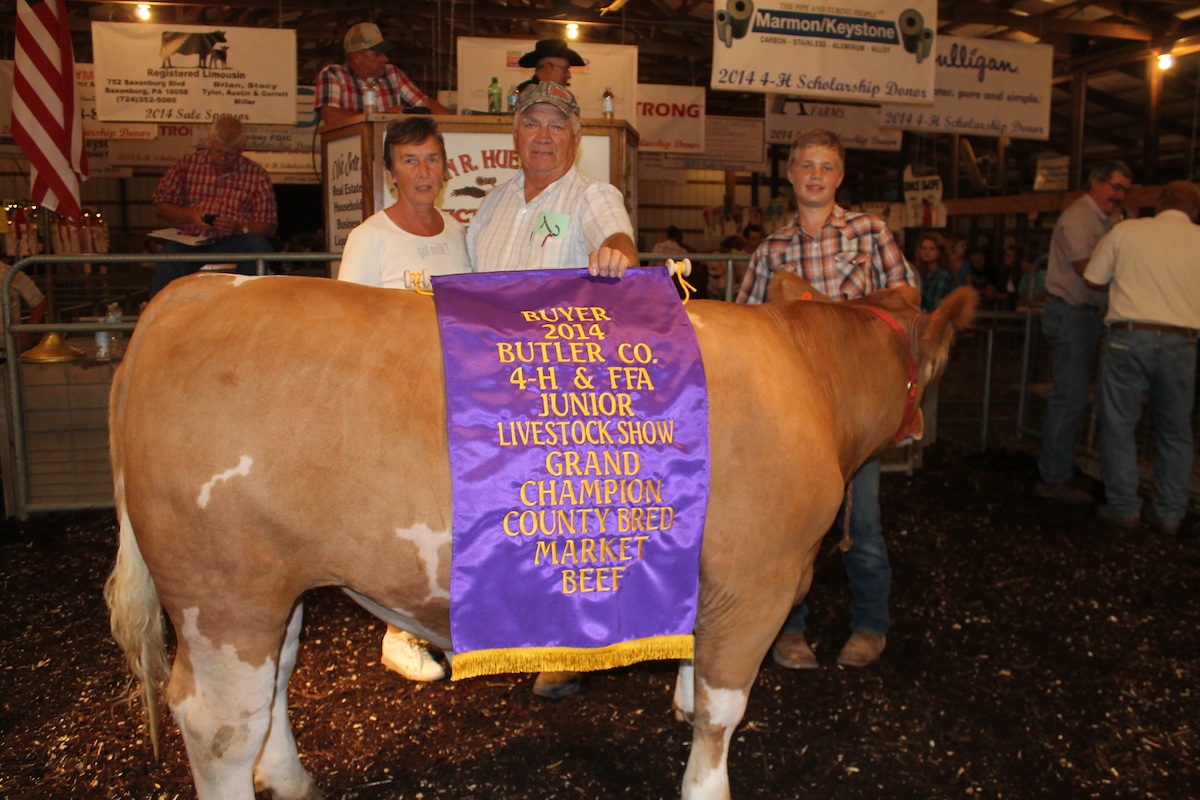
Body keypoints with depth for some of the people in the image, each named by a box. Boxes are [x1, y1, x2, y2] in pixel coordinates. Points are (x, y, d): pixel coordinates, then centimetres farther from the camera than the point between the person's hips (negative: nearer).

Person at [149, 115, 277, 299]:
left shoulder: (257, 175, 8)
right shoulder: (187, 165, 13)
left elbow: (268, 227, 4)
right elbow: (160, 205, 14)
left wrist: (239, 228, -16)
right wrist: (190, 216, -6)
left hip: (233, 243, 0)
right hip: (190, 241, 0)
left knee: (257, 245, -33)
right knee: (168, 256, -33)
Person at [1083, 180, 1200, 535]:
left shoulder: (1126, 230, 3)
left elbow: (1093, 280, 10)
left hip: (1127, 337, -2)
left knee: (1119, 425, 9)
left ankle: (1124, 509, 13)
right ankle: (1169, 514, 19)